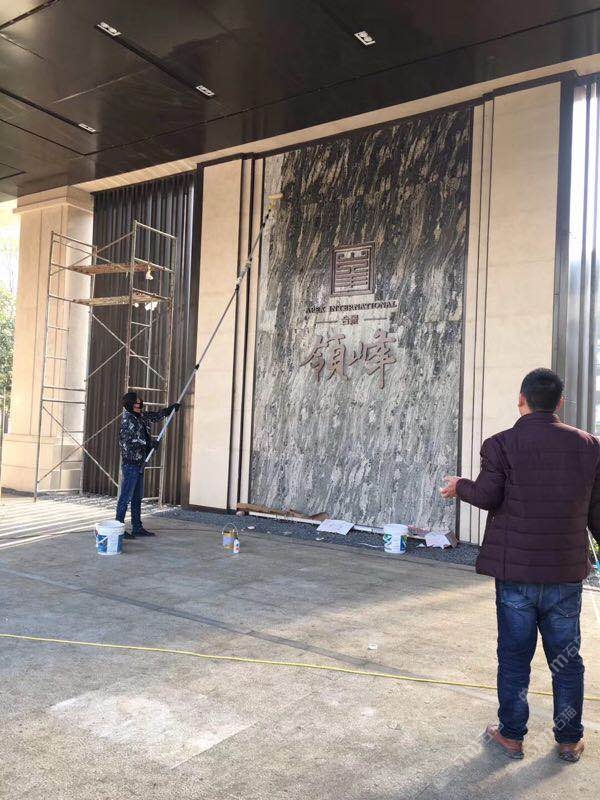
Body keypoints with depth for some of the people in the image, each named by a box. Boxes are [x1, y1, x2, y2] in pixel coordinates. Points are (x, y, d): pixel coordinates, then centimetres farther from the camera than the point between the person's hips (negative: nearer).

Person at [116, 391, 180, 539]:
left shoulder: (140, 416, 11)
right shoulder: (127, 420, -13)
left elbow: (155, 416, 27)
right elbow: (126, 442, -20)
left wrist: (170, 409, 20)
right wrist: (148, 443, -16)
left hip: (139, 464, 9)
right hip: (130, 464, -9)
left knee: (137, 497, 14)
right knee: (125, 497, -5)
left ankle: (137, 527, 21)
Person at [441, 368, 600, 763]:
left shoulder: (502, 444, -11)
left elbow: (487, 496, -12)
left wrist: (460, 485, 8)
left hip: (516, 571, -2)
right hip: (567, 572, 3)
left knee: (515, 656, 11)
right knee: (567, 658, 16)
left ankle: (512, 735, 23)